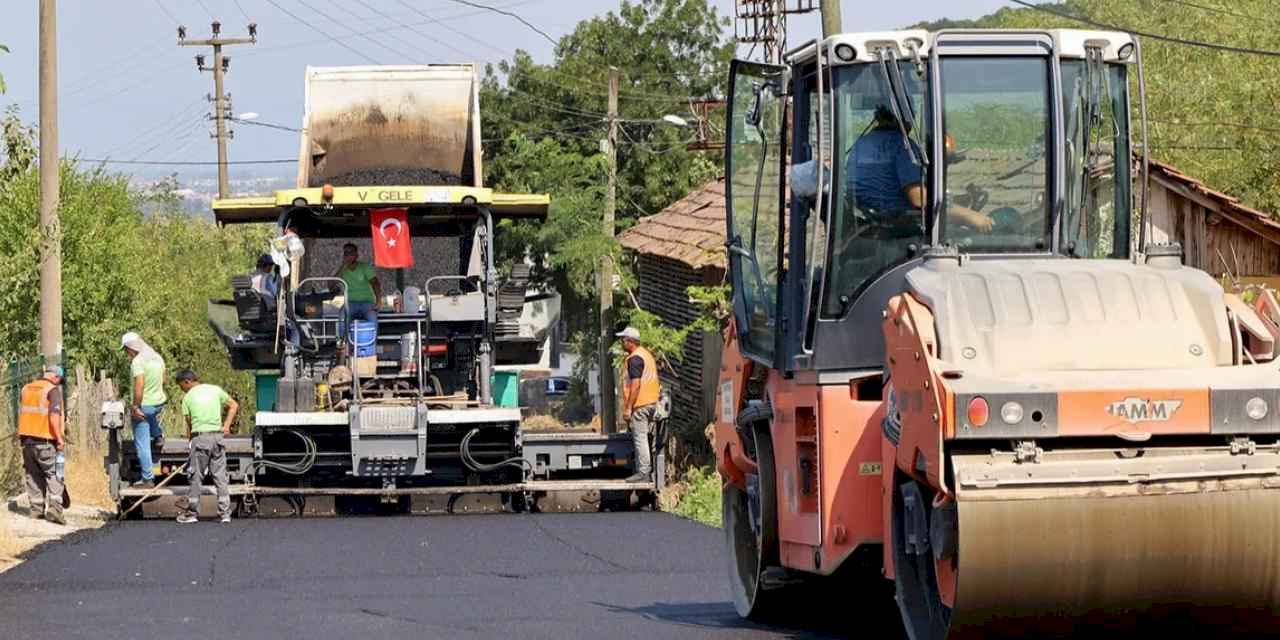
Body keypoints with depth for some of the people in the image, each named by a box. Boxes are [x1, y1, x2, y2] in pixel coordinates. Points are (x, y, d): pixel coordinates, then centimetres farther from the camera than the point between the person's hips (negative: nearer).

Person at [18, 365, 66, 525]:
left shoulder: (27, 389, 13)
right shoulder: (53, 390, -7)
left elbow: (21, 414, 15)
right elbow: (54, 415, -17)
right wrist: (59, 438, -13)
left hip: (26, 438, 6)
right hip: (44, 440, -6)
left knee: (33, 475, 13)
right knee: (53, 475, -1)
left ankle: (37, 508, 13)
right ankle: (54, 507, -15)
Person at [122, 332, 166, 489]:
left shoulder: (138, 362, -20)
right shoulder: (157, 357, 5)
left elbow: (139, 386, -27)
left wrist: (135, 407, -20)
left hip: (144, 405, -8)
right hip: (159, 402, 8)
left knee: (142, 443, 1)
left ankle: (148, 479, 3)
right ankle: (158, 436, 37)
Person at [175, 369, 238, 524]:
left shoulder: (188, 397, 1)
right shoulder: (215, 389, 11)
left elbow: (189, 424, 1)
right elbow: (234, 406, 11)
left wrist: (190, 440, 9)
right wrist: (226, 425, 8)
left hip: (199, 437, -4)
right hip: (218, 435, 4)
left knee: (195, 476, 4)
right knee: (220, 475, 6)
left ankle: (191, 512, 9)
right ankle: (225, 512, 5)